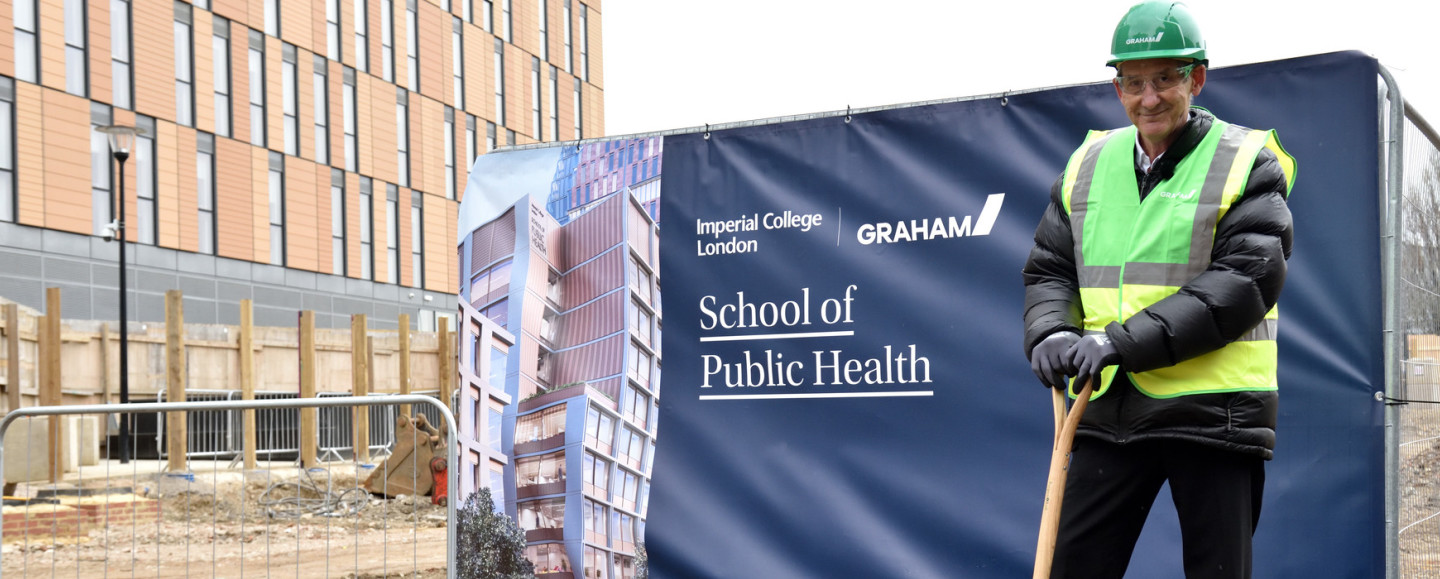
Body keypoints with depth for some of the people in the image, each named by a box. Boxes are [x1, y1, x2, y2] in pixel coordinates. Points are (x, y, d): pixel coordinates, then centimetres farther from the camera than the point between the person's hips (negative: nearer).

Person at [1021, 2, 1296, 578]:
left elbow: (1247, 281, -14)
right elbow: (1048, 269, 14)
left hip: (1214, 412, -4)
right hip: (1107, 406, 4)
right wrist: (1050, 334, -10)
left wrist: (1125, 343, -21)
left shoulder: (1247, 163, -3)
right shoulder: (1088, 164, 11)